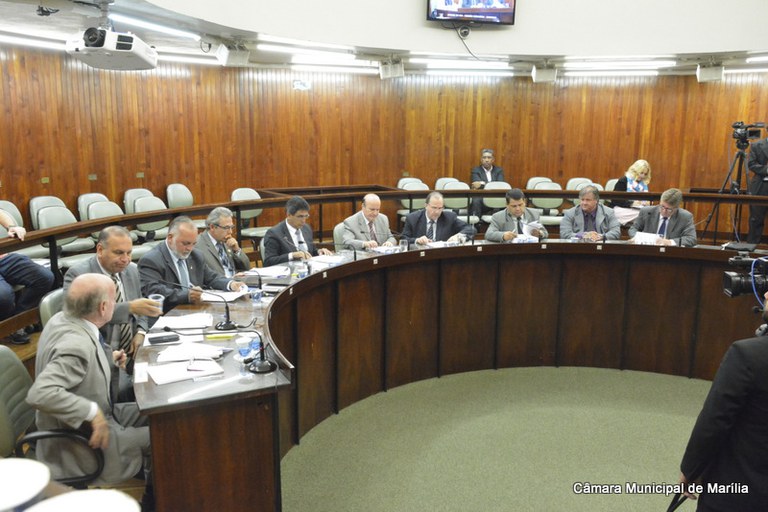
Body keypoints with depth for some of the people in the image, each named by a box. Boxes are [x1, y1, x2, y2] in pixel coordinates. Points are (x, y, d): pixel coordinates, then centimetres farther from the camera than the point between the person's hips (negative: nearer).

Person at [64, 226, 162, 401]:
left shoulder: (132, 270, 8)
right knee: (125, 389, -28)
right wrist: (130, 307, -35)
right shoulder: (77, 275, -10)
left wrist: (140, 332, -2)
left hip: (133, 348, 6)